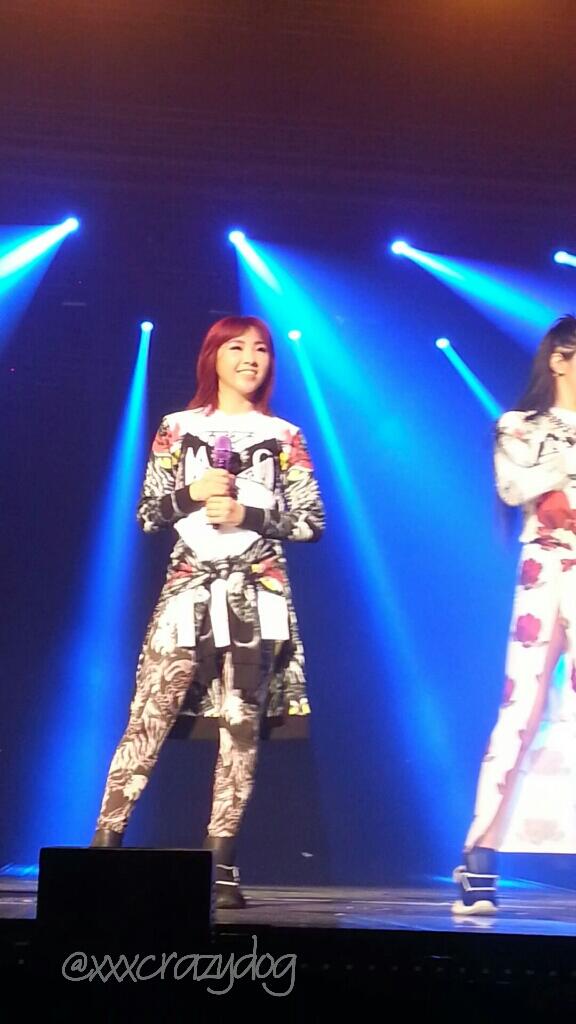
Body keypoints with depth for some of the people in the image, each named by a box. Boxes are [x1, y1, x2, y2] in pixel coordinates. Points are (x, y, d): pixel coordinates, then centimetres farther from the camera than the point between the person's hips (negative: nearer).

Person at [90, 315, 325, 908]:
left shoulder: (284, 436, 10)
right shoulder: (178, 429, 10)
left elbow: (311, 522, 5)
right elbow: (147, 514, 8)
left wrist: (248, 514, -8)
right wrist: (192, 493, -10)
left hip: (257, 593, 1)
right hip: (188, 588, 0)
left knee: (241, 726, -2)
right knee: (150, 717, -9)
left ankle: (222, 862, 3)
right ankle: (105, 843, -5)